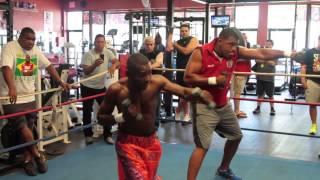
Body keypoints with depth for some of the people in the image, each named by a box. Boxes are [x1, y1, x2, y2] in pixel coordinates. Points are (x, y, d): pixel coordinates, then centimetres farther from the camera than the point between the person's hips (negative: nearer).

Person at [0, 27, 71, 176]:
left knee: (28, 129, 9)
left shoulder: (35, 51, 6)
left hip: (29, 97, 6)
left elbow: (48, 66, 7)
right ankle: (38, 156, 6)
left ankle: (27, 160, 19)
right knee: (22, 128, -7)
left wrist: (61, 83, -1)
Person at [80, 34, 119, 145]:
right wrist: (95, 64, -36)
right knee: (87, 112, 5)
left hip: (101, 87, 3)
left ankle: (107, 135, 13)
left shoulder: (107, 52, -1)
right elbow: (86, 71, -19)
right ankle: (88, 135, 20)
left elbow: (117, 62, -10)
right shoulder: (88, 55, -13)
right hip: (87, 87, -3)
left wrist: (113, 66, -33)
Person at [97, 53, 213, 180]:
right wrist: (121, 117, -27)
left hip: (151, 141, 4)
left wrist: (199, 95, -43)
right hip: (128, 143, -3)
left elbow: (184, 91, -21)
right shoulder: (116, 90, -20)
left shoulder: (157, 82, -16)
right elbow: (101, 117, -9)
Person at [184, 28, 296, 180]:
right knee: (203, 146, -16)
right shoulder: (200, 53, -17)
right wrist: (213, 80, -24)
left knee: (236, 136, 22)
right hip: (204, 106, -7)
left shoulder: (236, 52, -3)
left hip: (223, 105, 8)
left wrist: (288, 53, -9)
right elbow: (187, 77, -19)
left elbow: (262, 53, -4)